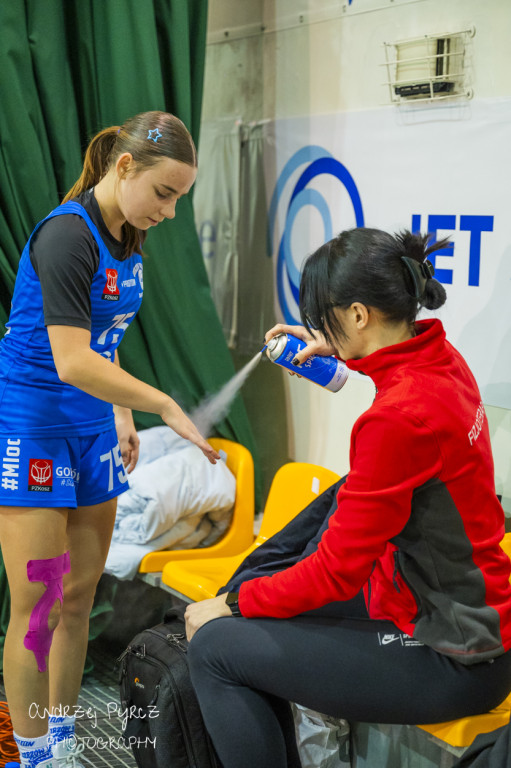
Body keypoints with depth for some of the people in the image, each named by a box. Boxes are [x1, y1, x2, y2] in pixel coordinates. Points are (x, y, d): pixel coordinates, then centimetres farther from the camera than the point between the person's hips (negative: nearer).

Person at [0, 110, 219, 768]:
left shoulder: (126, 238, 8)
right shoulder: (67, 234, -19)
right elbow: (72, 362, -27)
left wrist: (121, 415, 13)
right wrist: (168, 407, -25)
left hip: (89, 428, 9)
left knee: (79, 597, 12)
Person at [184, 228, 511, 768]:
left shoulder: (397, 418, -29)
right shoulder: (440, 358, -1)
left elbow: (338, 570, -21)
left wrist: (234, 605, -8)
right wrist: (335, 348, 26)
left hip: (451, 662, -10)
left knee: (214, 648, -9)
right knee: (267, 606, 19)